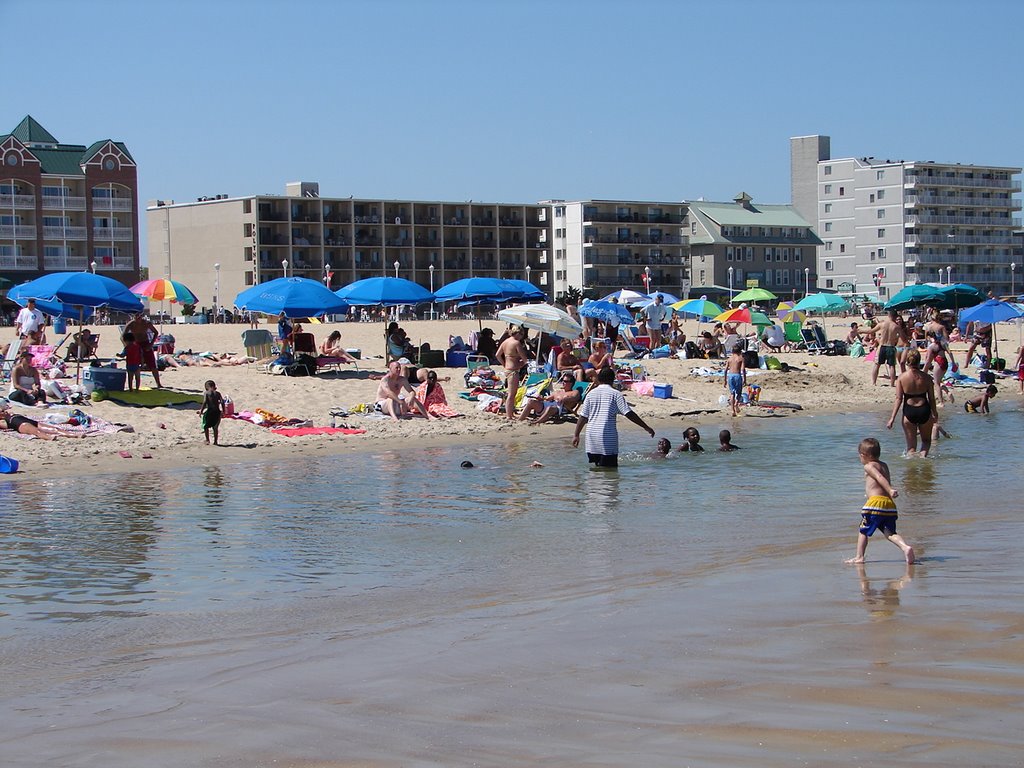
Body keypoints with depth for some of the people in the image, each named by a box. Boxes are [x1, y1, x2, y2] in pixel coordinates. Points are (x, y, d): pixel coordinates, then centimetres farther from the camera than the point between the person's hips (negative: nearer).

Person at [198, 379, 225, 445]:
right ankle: (215, 441, 16)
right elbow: (222, 402, 1)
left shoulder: (206, 393, -3)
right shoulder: (218, 393, 6)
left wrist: (201, 411, -9)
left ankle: (207, 440, 5)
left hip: (209, 411, -4)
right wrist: (223, 411, 9)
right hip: (217, 412, 4)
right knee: (215, 427, 15)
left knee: (206, 426, 11)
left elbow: (204, 403, -13)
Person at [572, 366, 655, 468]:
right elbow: (629, 413, -7)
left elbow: (583, 417, 9)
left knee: (597, 466, 18)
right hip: (608, 436, -5)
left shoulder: (591, 393, 11)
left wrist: (576, 435, 17)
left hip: (592, 434, 5)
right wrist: (646, 428, -4)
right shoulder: (615, 394, -1)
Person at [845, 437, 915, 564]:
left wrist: (890, 490, -31)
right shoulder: (884, 465, 21)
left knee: (863, 531, 6)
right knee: (890, 533, 4)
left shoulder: (869, 466, -2)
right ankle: (906, 547, -21)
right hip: (889, 504, 7)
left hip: (875, 502, -7)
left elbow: (879, 477, -18)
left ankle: (859, 557, 6)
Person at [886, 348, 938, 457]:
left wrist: (892, 418, -5)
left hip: (909, 411, -1)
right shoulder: (926, 377, -3)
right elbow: (931, 398, 2)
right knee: (926, 440, 21)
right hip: (924, 411, 1)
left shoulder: (902, 377, -6)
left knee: (911, 444, 10)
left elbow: (898, 398, -8)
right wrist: (935, 414, 17)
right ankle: (923, 455, -2)